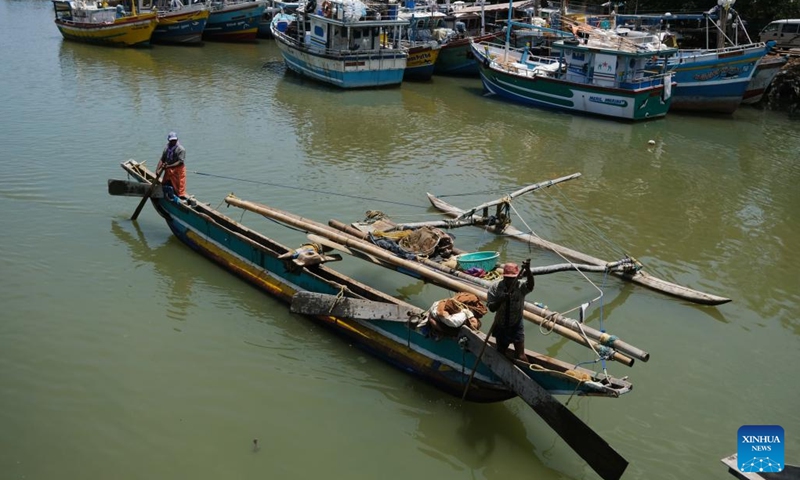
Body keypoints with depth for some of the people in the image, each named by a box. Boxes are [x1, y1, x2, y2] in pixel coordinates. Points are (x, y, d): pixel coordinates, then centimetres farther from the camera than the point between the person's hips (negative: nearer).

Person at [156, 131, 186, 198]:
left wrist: (168, 166, -27)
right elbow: (162, 159, 7)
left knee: (179, 191, -7)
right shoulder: (166, 148, 9)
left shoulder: (181, 149, -12)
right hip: (168, 171, 7)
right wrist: (157, 170, -7)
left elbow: (180, 162, -21)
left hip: (178, 171, -7)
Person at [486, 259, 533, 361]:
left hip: (516, 325, -2)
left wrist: (528, 271, -59)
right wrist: (500, 300, -36)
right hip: (500, 326, 2)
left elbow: (530, 285, -41)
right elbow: (491, 308, -16)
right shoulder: (495, 288, -15)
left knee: (521, 356, -6)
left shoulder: (521, 286, -17)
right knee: (500, 353, 20)